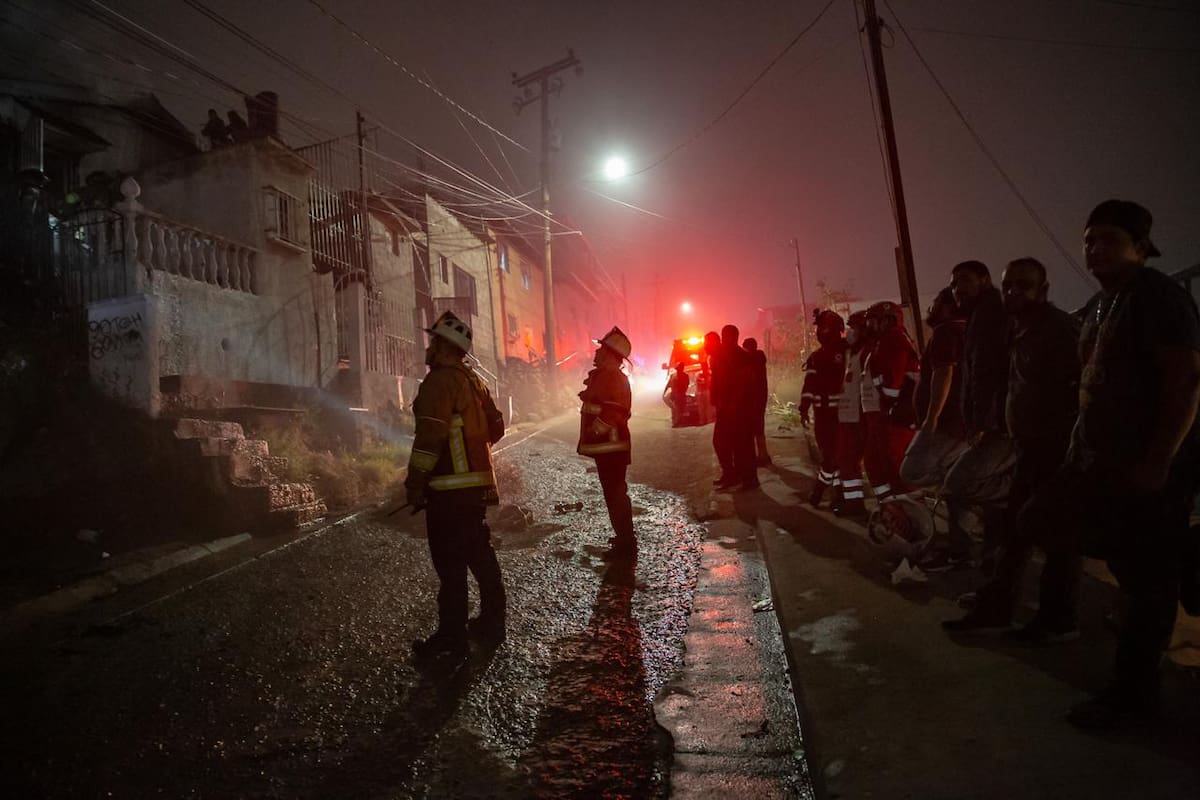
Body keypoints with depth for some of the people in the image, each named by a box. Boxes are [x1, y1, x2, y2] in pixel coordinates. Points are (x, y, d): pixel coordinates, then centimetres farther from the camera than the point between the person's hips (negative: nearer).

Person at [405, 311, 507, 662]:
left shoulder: (440, 381, -14)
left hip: (450, 488, -9)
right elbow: (496, 428, 20)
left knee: (450, 562, -3)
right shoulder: (474, 381, 14)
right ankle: (492, 621, 28)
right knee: (479, 552, 18)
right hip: (478, 483, 9)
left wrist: (414, 484, -15)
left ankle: (451, 638, 3)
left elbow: (430, 436, -21)